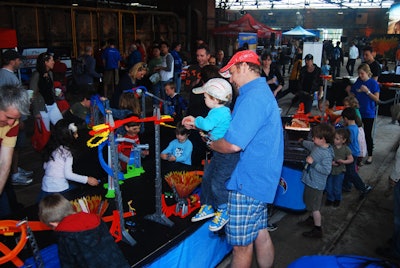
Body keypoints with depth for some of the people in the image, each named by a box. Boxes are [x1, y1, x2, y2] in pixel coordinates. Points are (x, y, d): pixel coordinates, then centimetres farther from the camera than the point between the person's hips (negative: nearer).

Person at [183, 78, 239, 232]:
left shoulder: (218, 112, -21)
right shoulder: (222, 111, 11)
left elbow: (206, 124, -36)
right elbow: (210, 126, 18)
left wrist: (196, 120, -15)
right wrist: (193, 124, 8)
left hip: (228, 155, -11)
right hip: (220, 153, 11)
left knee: (217, 183, -5)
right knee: (207, 177, 16)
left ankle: (224, 213, 14)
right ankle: (207, 207, 31)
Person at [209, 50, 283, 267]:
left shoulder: (253, 97, -20)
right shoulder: (263, 92, 15)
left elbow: (233, 144, -28)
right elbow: (241, 129, 20)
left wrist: (212, 144, -7)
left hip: (248, 184, -10)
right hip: (261, 180, 10)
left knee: (242, 245, 6)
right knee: (261, 235, 21)